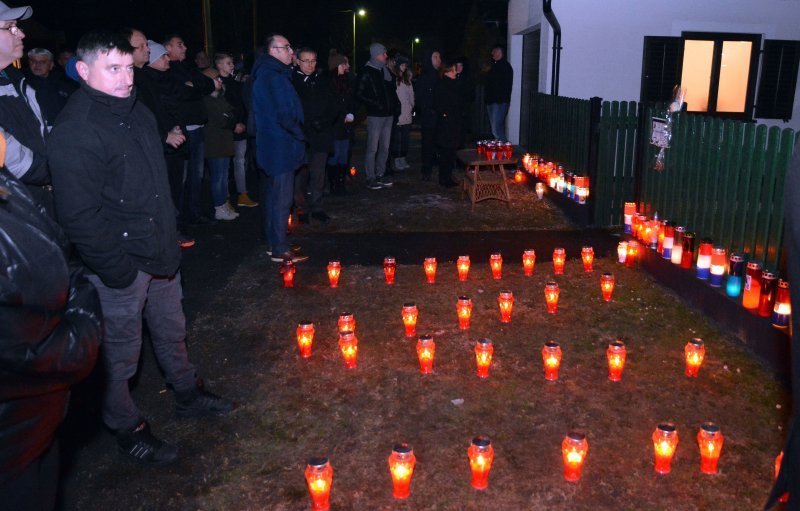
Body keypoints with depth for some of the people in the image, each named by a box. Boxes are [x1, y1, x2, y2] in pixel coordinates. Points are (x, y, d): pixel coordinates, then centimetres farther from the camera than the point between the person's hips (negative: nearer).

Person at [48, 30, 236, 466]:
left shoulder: (136, 111, 6)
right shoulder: (75, 131, -21)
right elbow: (79, 215, -23)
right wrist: (114, 267, -21)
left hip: (160, 251, 8)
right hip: (122, 264, -8)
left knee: (171, 330, 24)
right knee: (121, 352, 8)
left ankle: (188, 395, 44)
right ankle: (127, 429, 27)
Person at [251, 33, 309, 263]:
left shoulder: (268, 74, 15)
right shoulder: (272, 77, -18)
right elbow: (282, 115, -22)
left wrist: (298, 133, 13)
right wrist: (300, 134, -10)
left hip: (274, 147, 11)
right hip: (281, 147, -11)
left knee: (272, 195, 17)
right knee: (281, 199, -5)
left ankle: (273, 243, 28)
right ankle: (280, 250, 1)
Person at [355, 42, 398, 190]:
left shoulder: (386, 71, 14)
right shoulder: (367, 72, -5)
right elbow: (359, 94, -8)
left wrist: (396, 104, 7)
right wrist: (375, 104, -15)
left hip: (388, 114, 7)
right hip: (375, 115, -7)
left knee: (385, 147, 10)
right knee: (372, 148, -6)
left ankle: (380, 175, 19)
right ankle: (370, 178, -1)